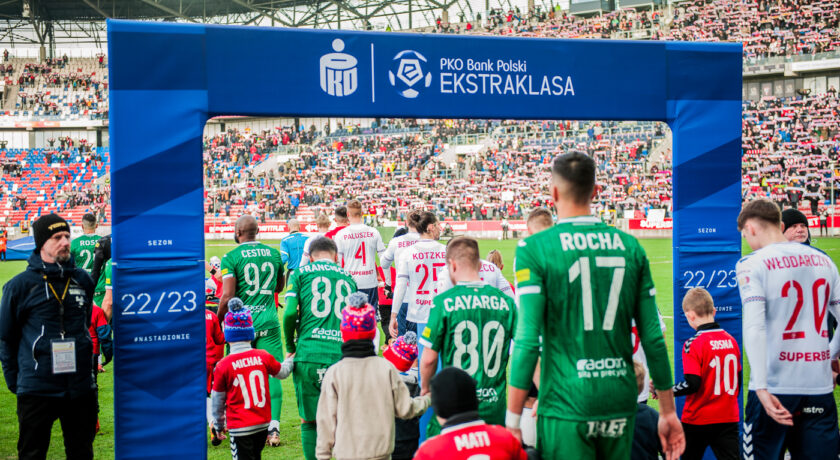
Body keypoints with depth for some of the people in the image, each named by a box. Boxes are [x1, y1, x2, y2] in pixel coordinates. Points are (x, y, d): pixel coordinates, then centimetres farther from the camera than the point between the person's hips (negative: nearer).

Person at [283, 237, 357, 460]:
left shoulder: (300, 273, 8)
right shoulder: (347, 277, 18)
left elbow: (290, 313, -4)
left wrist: (290, 347, 9)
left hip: (309, 355, -2)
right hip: (342, 355, 2)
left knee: (310, 421, 9)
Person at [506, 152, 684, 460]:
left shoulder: (534, 248, -7)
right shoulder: (629, 246, 4)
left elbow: (527, 339, -13)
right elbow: (653, 337, 5)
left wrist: (513, 420, -7)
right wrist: (668, 411, 14)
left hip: (567, 405, -4)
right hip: (621, 401, 4)